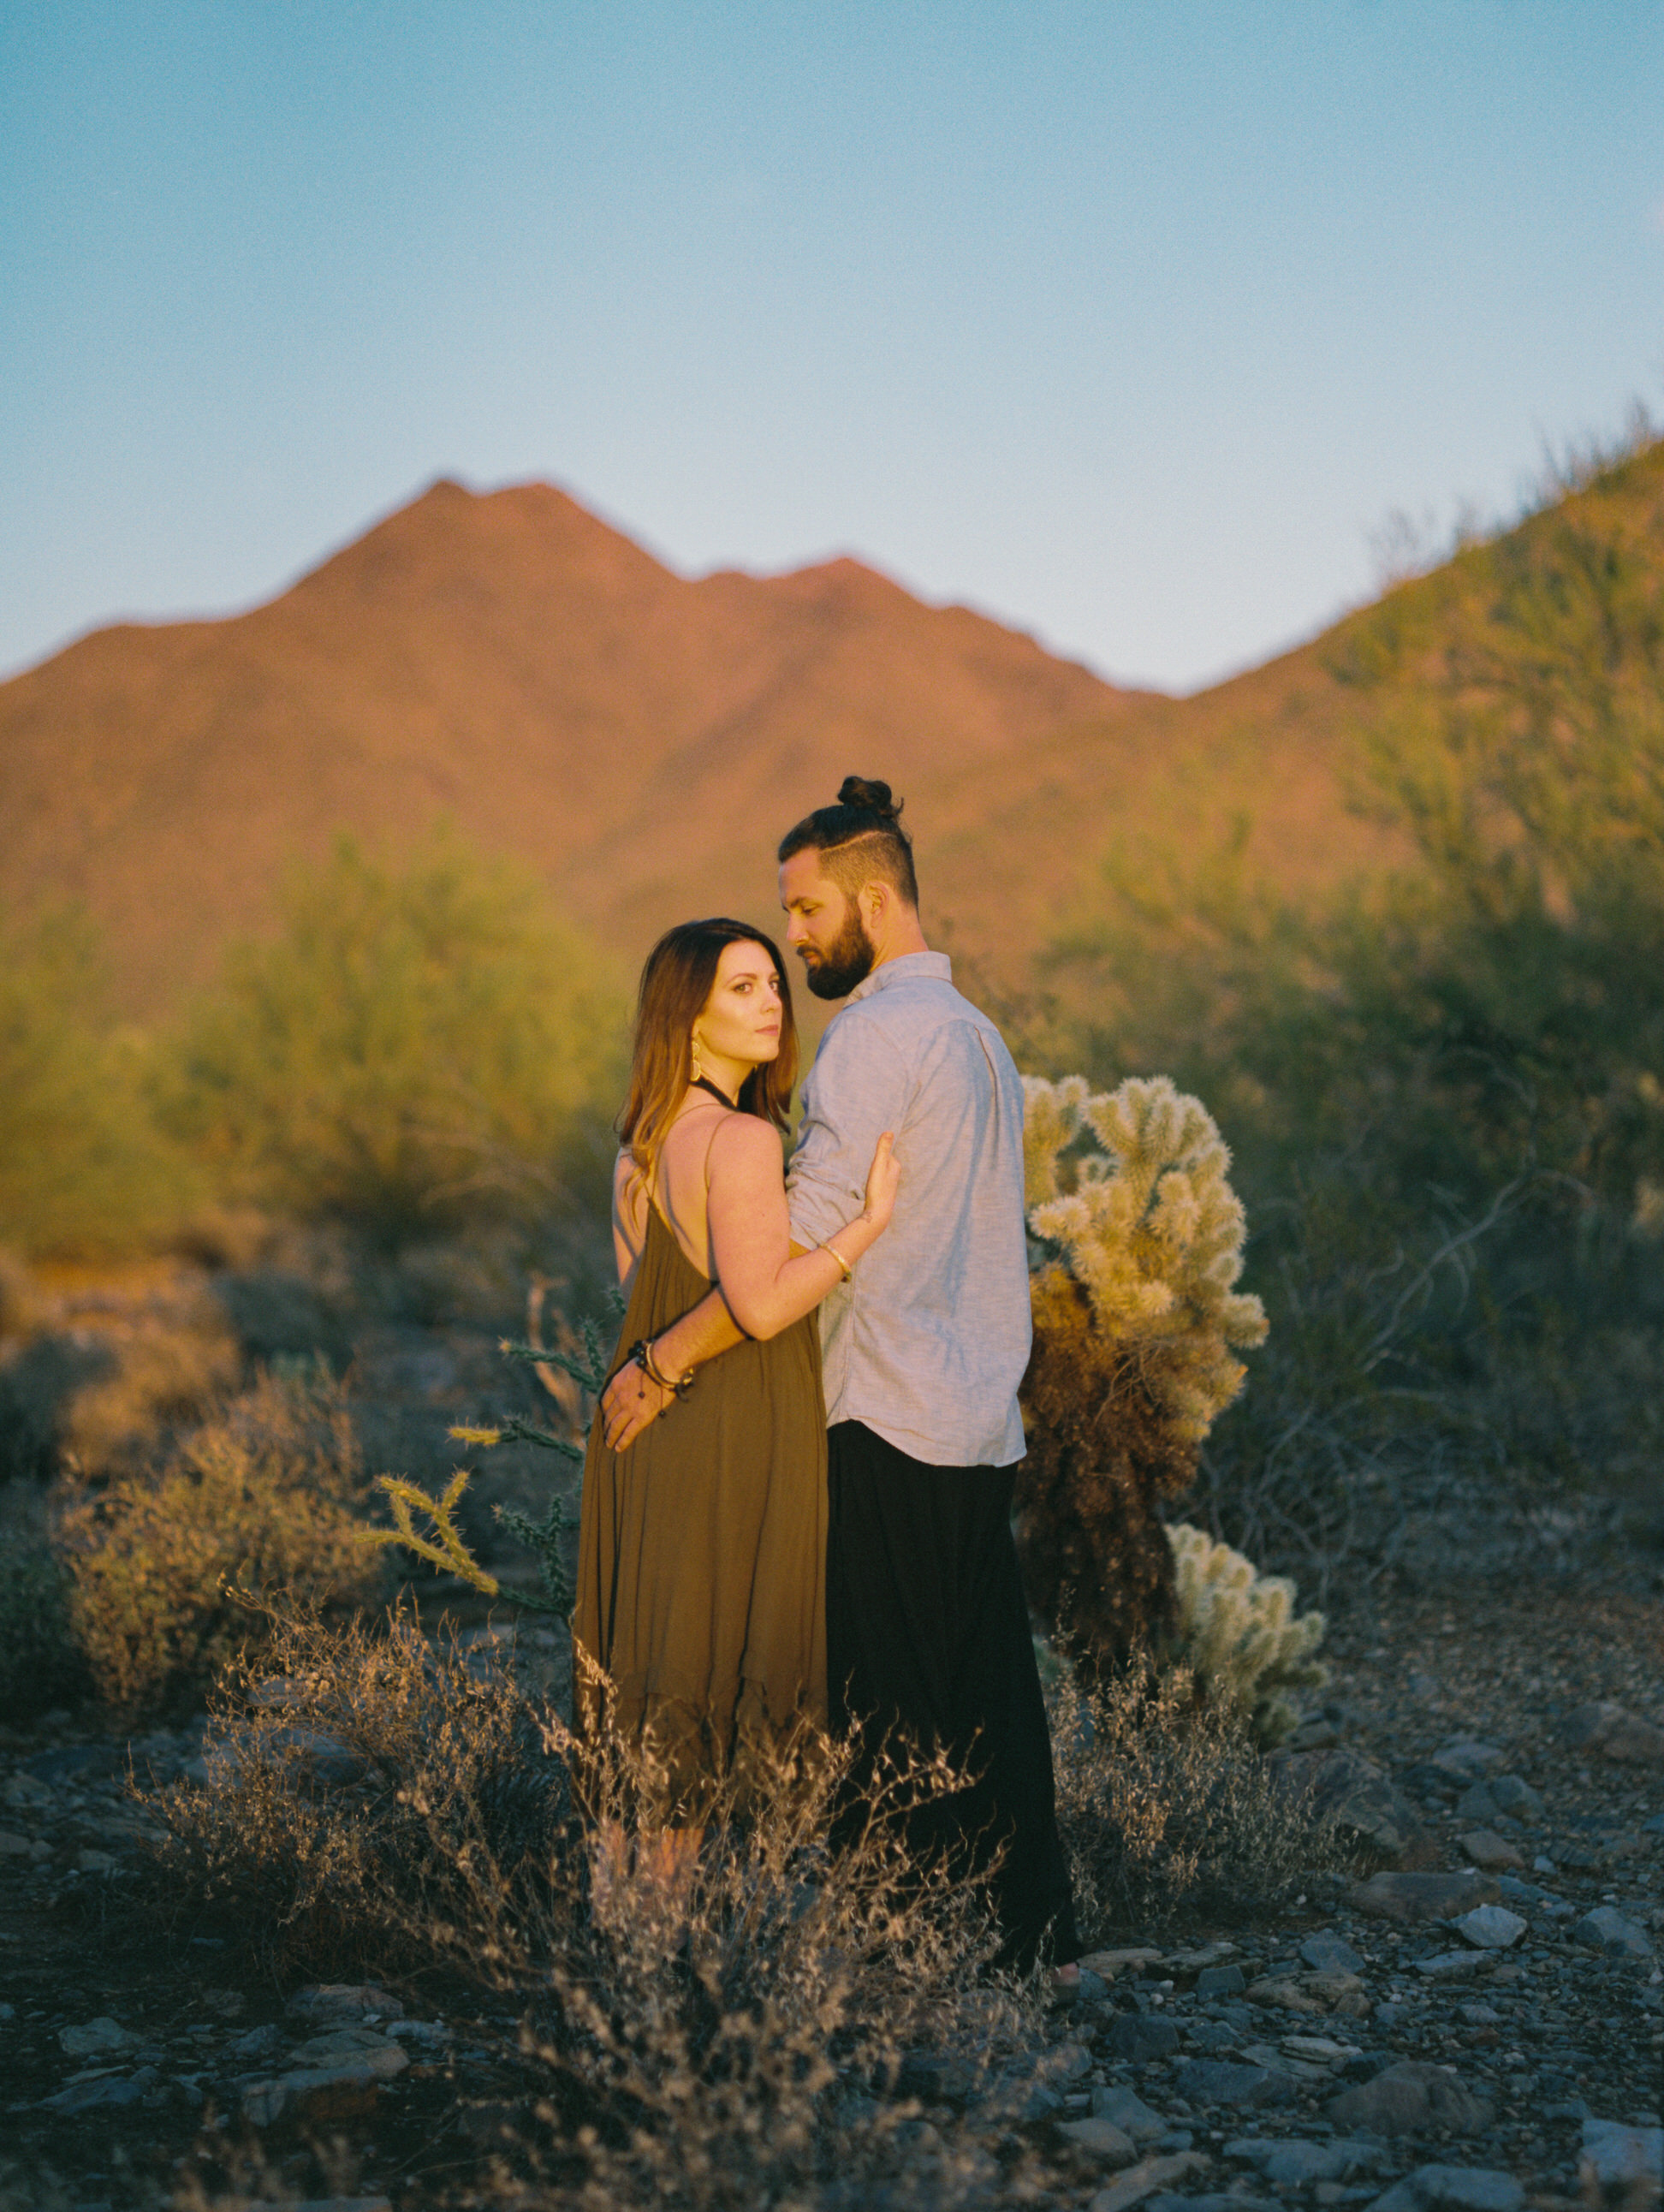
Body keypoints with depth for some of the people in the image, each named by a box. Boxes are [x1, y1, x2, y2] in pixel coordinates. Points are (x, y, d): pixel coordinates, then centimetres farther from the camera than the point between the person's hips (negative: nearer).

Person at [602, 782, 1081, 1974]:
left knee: (889, 1709, -2)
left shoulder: (878, 1033, -12)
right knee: (990, 1695, 13)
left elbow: (809, 1240, -20)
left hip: (891, 1428, -9)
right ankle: (1037, 1935, 19)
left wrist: (663, 1360, -16)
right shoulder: (979, 1035, 18)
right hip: (987, 1424, 9)